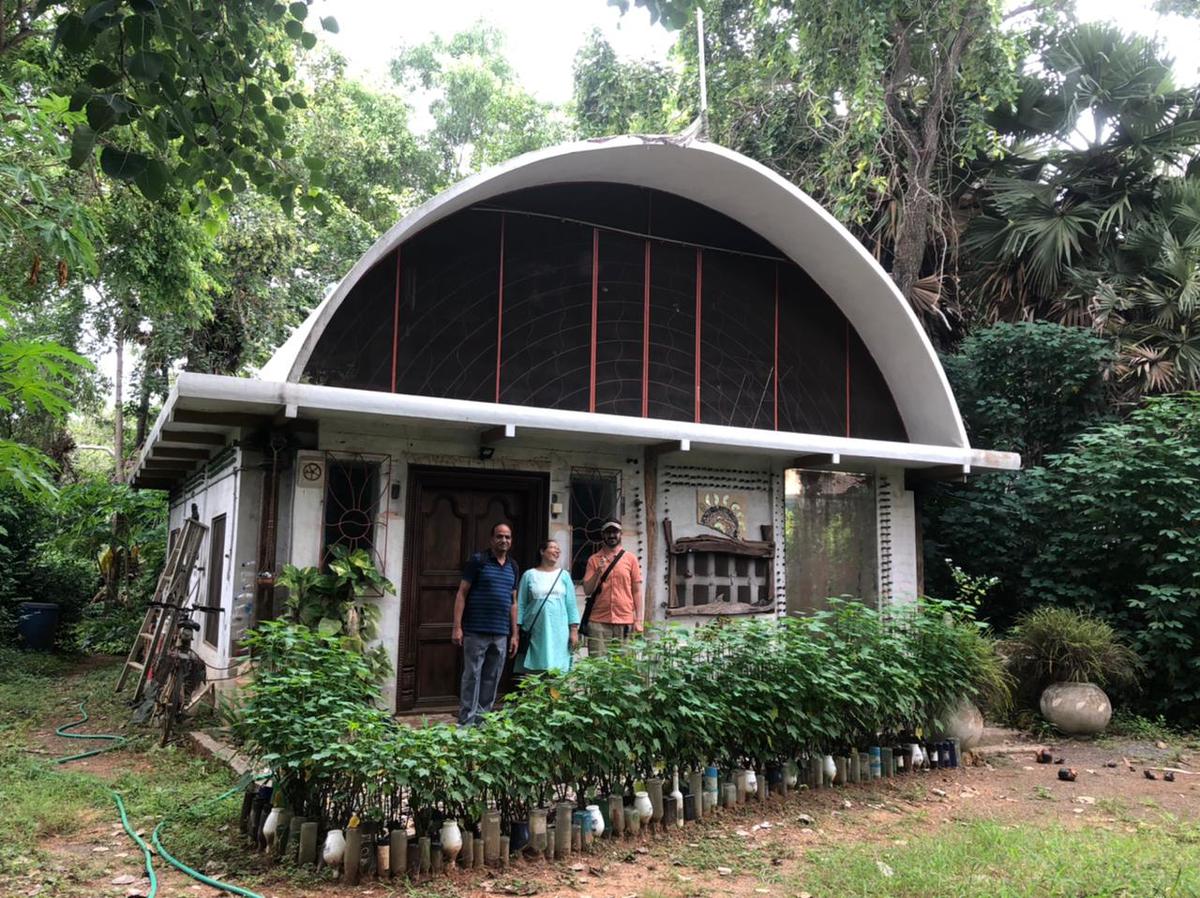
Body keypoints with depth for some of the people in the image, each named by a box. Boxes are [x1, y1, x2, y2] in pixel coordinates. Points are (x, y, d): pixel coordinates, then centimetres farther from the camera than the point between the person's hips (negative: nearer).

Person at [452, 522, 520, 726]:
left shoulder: (513, 566, 14)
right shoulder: (478, 560, -2)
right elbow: (462, 593, -4)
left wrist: (514, 634, 15)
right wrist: (457, 627, -11)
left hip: (501, 634, 5)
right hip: (476, 631, -5)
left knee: (492, 679, 7)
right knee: (472, 677, -3)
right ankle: (466, 723, 2)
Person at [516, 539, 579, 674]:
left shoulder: (564, 575, 10)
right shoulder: (529, 575, 6)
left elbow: (571, 604, 8)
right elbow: (521, 604, 5)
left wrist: (574, 630, 0)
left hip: (559, 633, 1)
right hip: (534, 633, -1)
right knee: (532, 673, -3)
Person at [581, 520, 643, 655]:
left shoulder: (630, 558, 7)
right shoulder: (594, 559, 8)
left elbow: (636, 591, 7)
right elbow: (587, 590, 4)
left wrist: (638, 620, 1)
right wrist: (598, 571, -11)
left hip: (625, 621, 0)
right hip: (598, 621, 0)